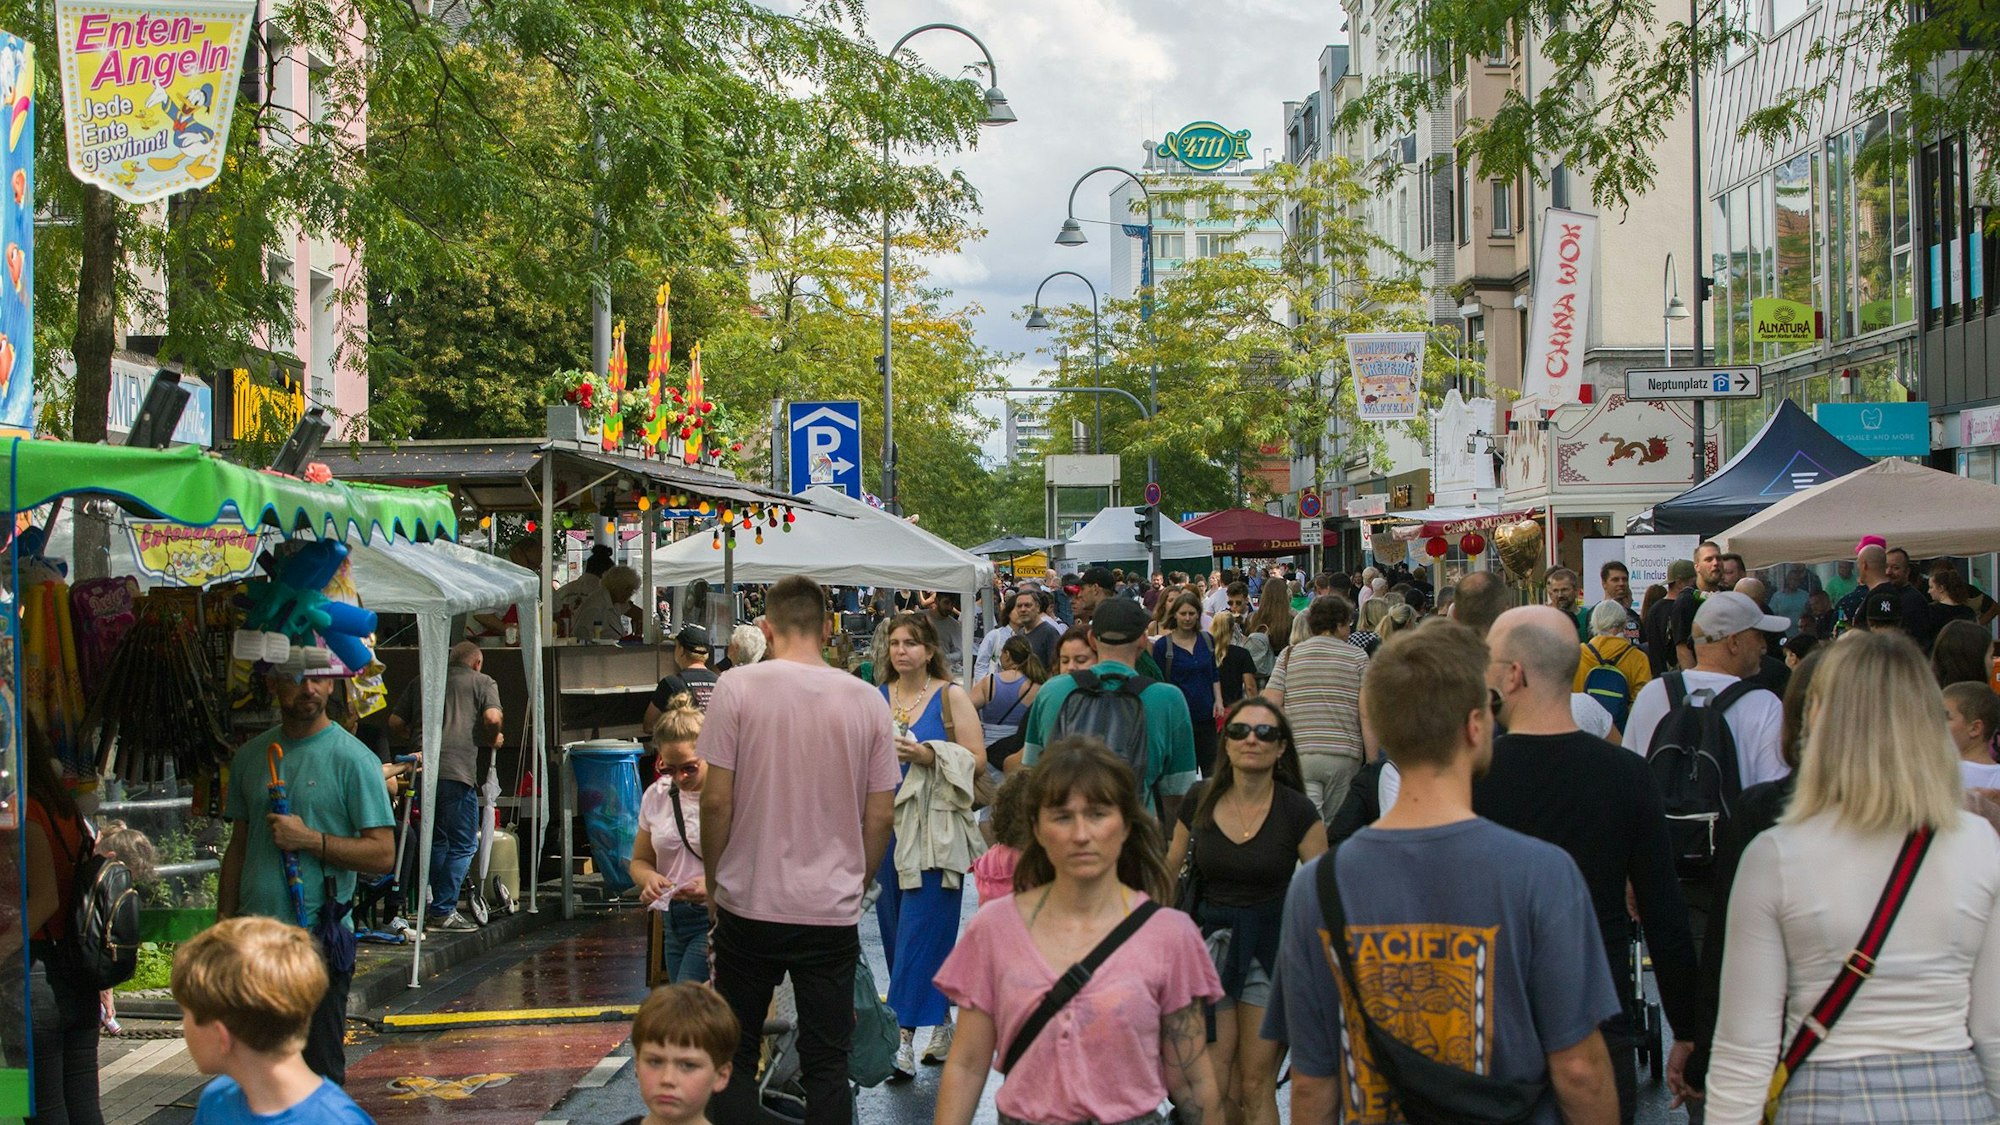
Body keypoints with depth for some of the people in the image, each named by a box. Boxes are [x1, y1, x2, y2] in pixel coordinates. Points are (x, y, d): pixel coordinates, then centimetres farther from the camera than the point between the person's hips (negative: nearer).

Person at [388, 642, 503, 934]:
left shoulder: (420, 682, 22)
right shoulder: (482, 682, 9)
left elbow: (395, 724, 19)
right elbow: (492, 718, -8)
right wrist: (492, 740, 11)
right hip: (456, 770, -5)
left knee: (437, 840, 20)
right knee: (463, 844, 3)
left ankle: (435, 908, 23)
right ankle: (443, 912, -1)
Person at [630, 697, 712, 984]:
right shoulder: (656, 796, 9)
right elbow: (640, 860, 18)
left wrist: (715, 885, -30)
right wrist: (649, 878, -7)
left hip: (715, 919, -7)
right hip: (673, 922, 7)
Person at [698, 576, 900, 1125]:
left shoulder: (738, 688, -7)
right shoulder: (867, 700, 0)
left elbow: (717, 800, -8)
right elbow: (881, 816, 3)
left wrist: (713, 883, 6)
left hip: (749, 901, -1)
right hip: (833, 910, 2)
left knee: (735, 1057, 12)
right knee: (827, 1064, 8)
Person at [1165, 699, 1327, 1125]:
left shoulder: (1297, 812, -7)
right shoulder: (1200, 800, 0)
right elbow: (1171, 871, 12)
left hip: (1271, 949, -2)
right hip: (1207, 941, 2)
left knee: (1256, 1086, 0)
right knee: (1215, 1089, -2)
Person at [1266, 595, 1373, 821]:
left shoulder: (1290, 655, 8)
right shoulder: (1357, 657, 4)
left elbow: (1268, 708, 1)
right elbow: (1367, 716, -3)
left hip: (1299, 754, 0)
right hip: (1344, 756, 0)